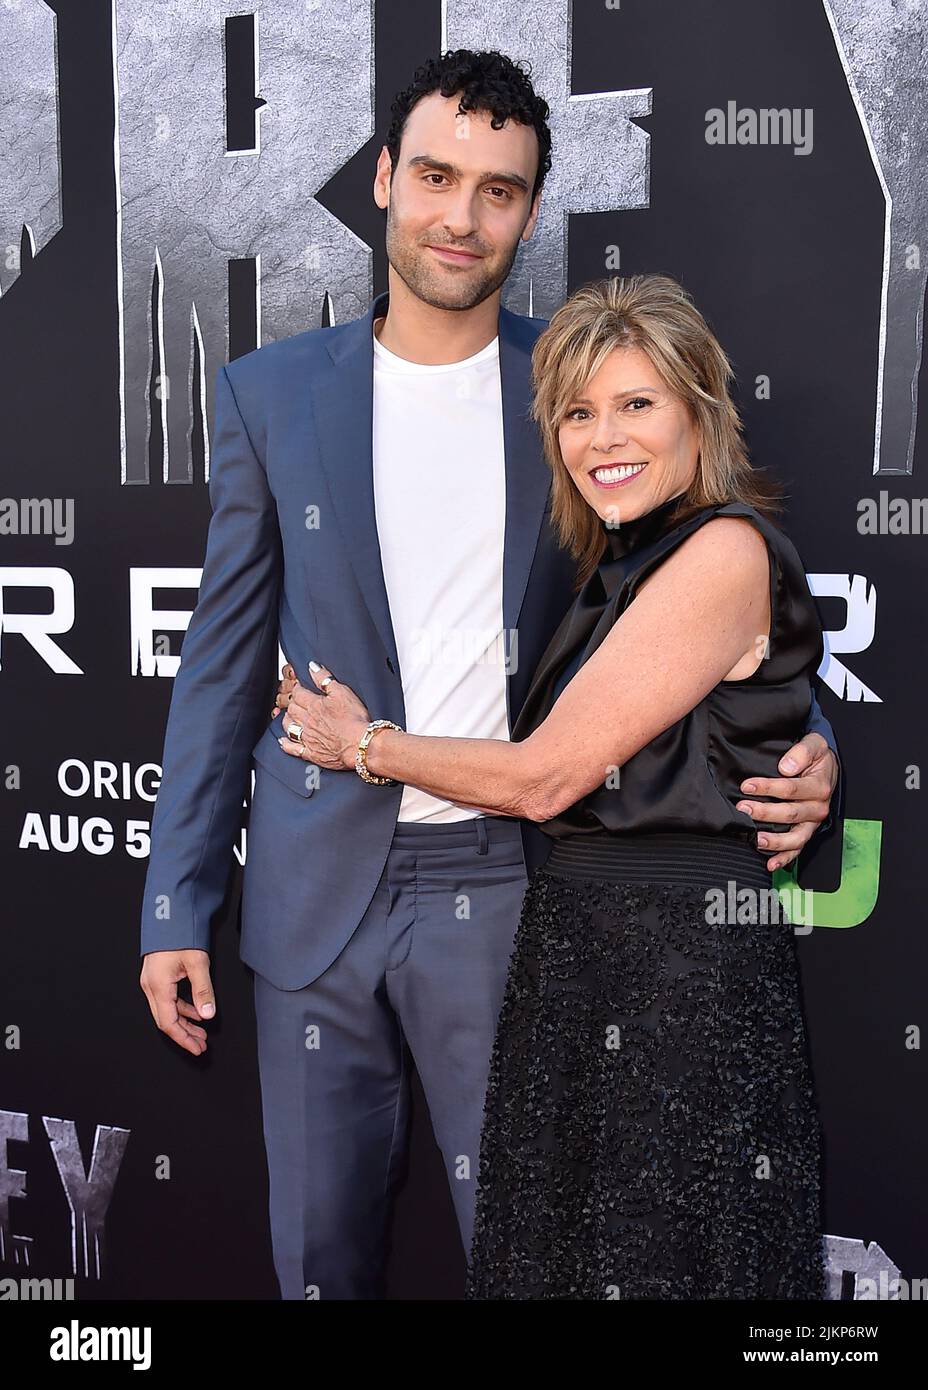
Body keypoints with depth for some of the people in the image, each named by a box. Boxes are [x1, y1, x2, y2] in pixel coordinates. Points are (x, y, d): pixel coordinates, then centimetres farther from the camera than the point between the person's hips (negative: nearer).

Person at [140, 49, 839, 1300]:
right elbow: (227, 657, 3)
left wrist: (800, 740, -14)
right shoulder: (272, 394, 1)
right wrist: (176, 904, 2)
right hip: (317, 890, 2)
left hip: (506, 883, -1)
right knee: (320, 1248, 16)